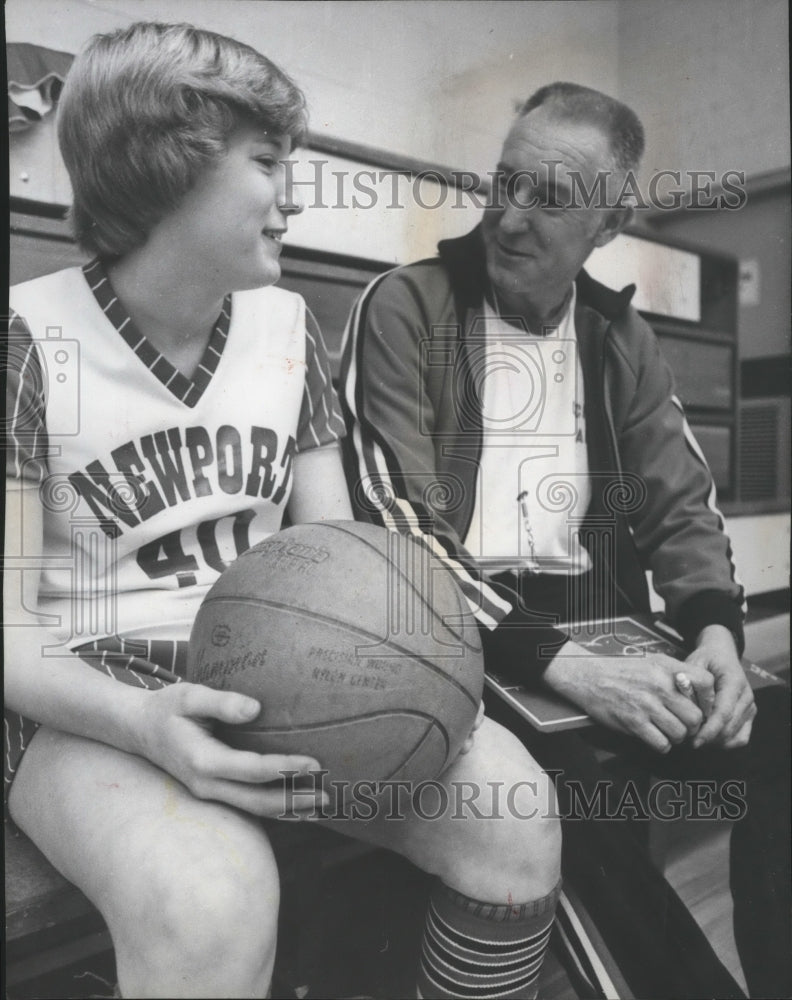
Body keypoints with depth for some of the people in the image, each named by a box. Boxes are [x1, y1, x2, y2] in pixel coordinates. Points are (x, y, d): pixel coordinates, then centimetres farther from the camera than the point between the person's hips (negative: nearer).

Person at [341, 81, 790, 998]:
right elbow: (401, 526, -13)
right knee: (564, 784, -32)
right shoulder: (404, 308, -3)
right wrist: (557, 663, -23)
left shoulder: (620, 337, 13)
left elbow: (682, 504, 11)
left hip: (598, 629, 5)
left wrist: (715, 629, -11)